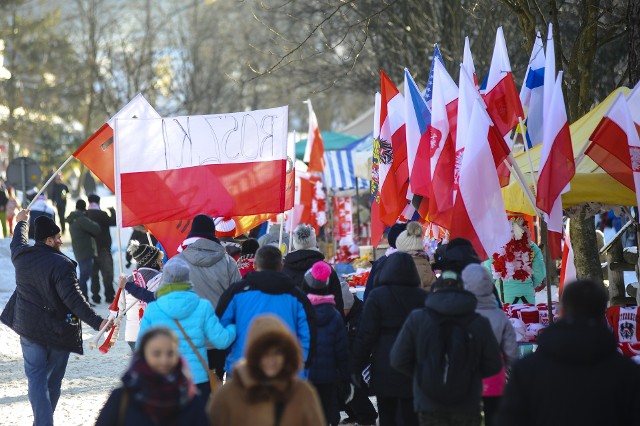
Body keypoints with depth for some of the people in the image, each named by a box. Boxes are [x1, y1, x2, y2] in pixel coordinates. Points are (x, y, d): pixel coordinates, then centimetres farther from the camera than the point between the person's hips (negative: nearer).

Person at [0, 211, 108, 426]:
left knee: (36, 378, 3)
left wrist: (21, 222, 45)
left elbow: (17, 243, 25)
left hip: (29, 328, 3)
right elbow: (74, 299, -26)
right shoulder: (61, 265, -20)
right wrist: (96, 322, -29)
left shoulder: (22, 256, -1)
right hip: (58, 330, -3)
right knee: (53, 379, 14)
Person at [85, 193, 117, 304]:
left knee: (94, 274, 11)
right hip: (103, 249, -5)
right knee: (107, 273, 2)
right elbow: (114, 222, -10)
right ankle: (109, 296, 2)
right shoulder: (101, 214, -15)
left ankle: (95, 296, 10)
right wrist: (112, 211, 4)